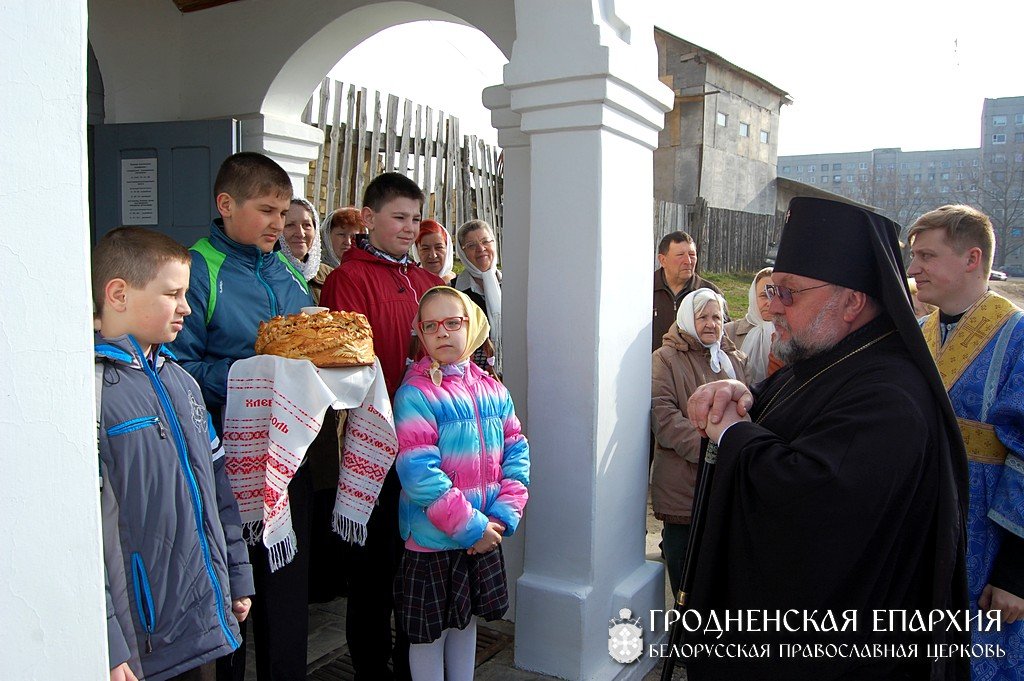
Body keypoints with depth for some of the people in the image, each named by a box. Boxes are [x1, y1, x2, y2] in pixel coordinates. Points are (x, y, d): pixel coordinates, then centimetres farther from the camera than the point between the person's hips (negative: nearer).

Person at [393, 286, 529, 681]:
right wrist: (471, 527, -19)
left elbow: (517, 452, 3)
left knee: (466, 618, 22)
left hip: (485, 534, 5)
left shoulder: (493, 391, 3)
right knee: (428, 630, 10)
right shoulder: (415, 394, -15)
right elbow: (418, 473, -22)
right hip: (432, 540, -5)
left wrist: (503, 515, -10)